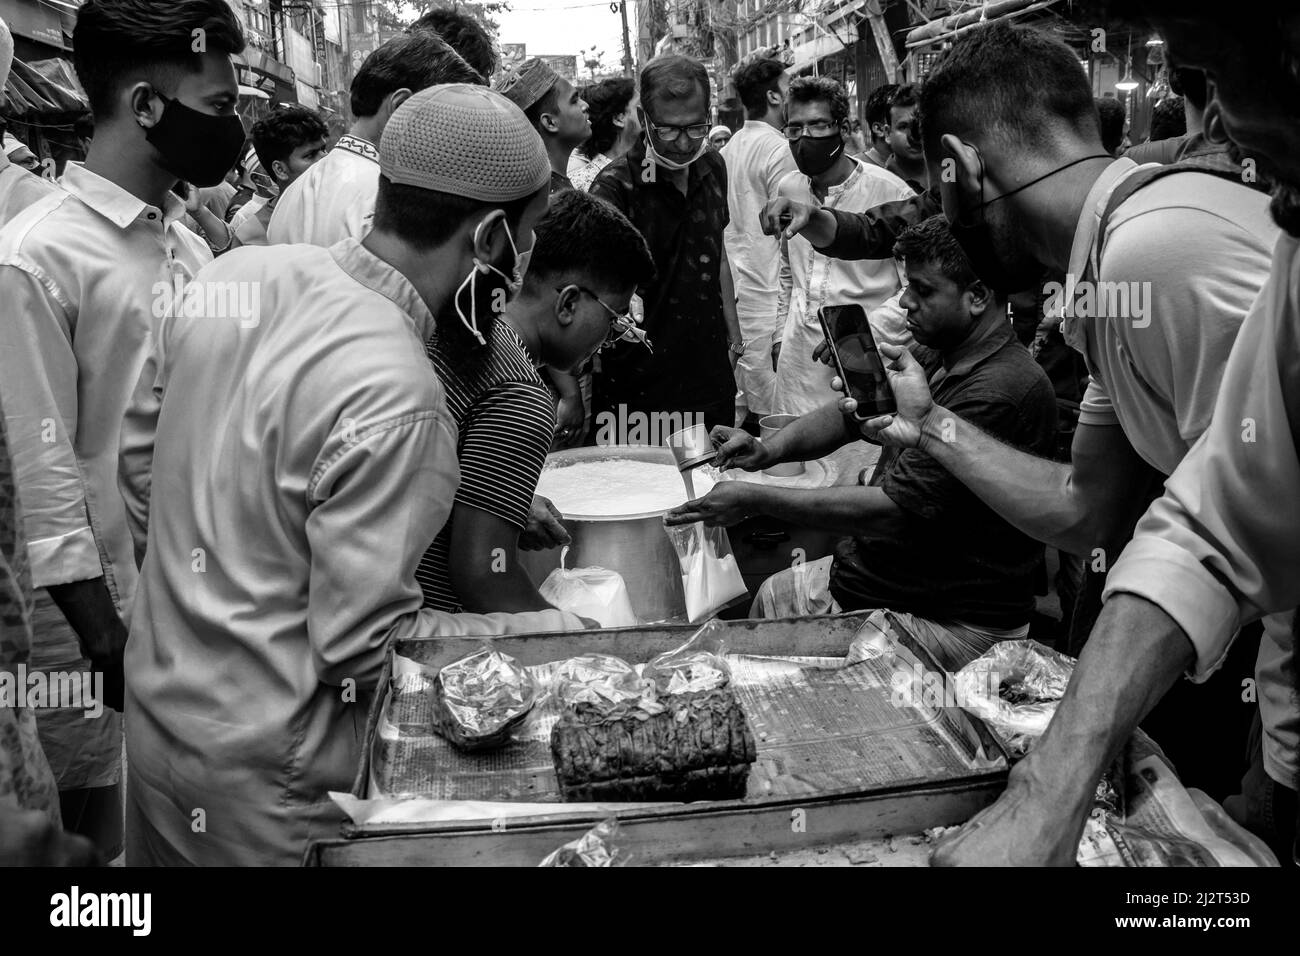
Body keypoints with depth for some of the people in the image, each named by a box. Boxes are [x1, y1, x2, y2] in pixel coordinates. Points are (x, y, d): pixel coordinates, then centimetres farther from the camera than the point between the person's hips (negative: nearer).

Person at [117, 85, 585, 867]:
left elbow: (139, 456, 5)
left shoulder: (238, 273, -6)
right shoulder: (396, 400, -29)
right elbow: (364, 644, -25)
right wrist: (553, 632, -15)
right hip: (266, 785, -7)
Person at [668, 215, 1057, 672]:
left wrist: (754, 499, -24)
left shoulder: (999, 392, -27)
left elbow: (893, 507, -29)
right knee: (773, 594, 13)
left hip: (955, 621, -9)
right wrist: (766, 450, -9)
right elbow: (855, 412, 10)